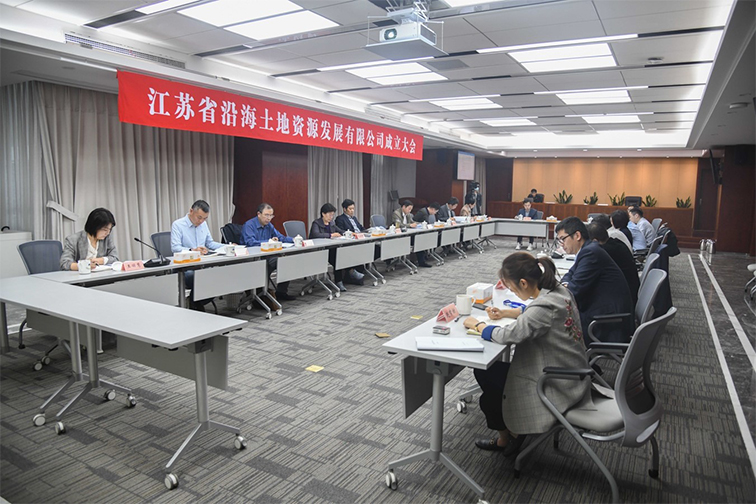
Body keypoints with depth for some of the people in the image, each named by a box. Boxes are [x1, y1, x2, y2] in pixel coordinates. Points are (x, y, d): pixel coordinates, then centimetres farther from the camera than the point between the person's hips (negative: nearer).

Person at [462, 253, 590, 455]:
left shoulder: (545, 307, -31)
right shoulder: (558, 291, -3)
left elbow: (507, 335, -32)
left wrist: (476, 325, -15)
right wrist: (505, 313, 5)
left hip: (560, 387, -9)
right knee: (484, 371, 11)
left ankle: (507, 436, 24)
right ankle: (508, 434, 23)